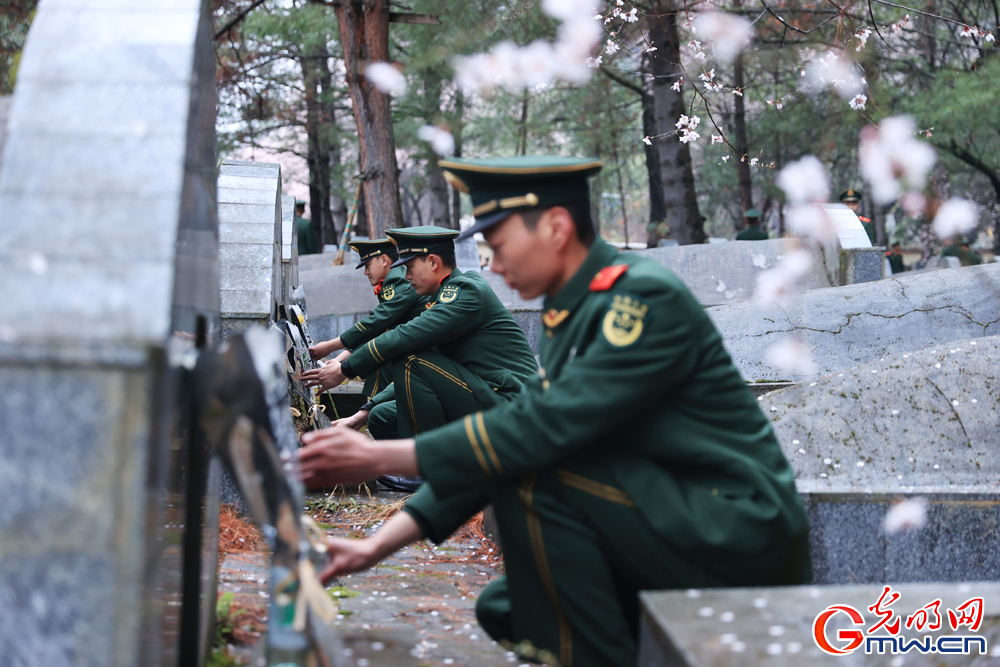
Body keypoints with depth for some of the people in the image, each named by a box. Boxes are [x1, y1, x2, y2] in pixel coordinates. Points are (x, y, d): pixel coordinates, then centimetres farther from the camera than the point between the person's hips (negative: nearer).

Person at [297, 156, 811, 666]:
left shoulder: (647, 298, -19)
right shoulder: (570, 314, 10)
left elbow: (541, 428, -26)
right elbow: (505, 441, 8)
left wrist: (379, 458, -22)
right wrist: (378, 545, 3)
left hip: (744, 539, -9)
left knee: (532, 478, -21)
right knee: (504, 611, 10)